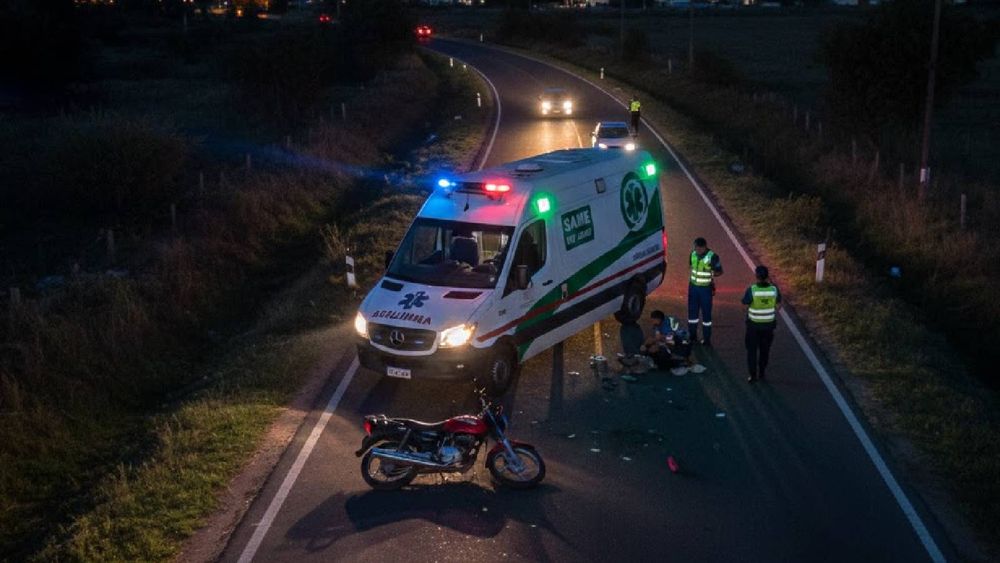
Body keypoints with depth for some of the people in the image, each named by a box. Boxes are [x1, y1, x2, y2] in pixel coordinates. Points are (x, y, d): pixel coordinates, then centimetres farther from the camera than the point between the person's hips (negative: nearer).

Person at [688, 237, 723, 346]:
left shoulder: (712, 256, -16)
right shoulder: (693, 254, 0)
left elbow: (720, 271, -10)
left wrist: (712, 274, -29)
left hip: (706, 289, -5)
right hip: (693, 287, 5)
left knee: (706, 313, 2)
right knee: (692, 312, 12)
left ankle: (707, 339, 11)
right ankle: (692, 337, 25)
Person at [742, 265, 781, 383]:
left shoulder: (751, 289, -21)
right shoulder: (774, 289, -11)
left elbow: (745, 305, -12)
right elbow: (778, 305, 1)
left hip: (754, 324, -3)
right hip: (768, 324, 3)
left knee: (752, 350, 11)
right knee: (764, 350, 19)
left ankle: (753, 375, 12)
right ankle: (762, 373, 28)